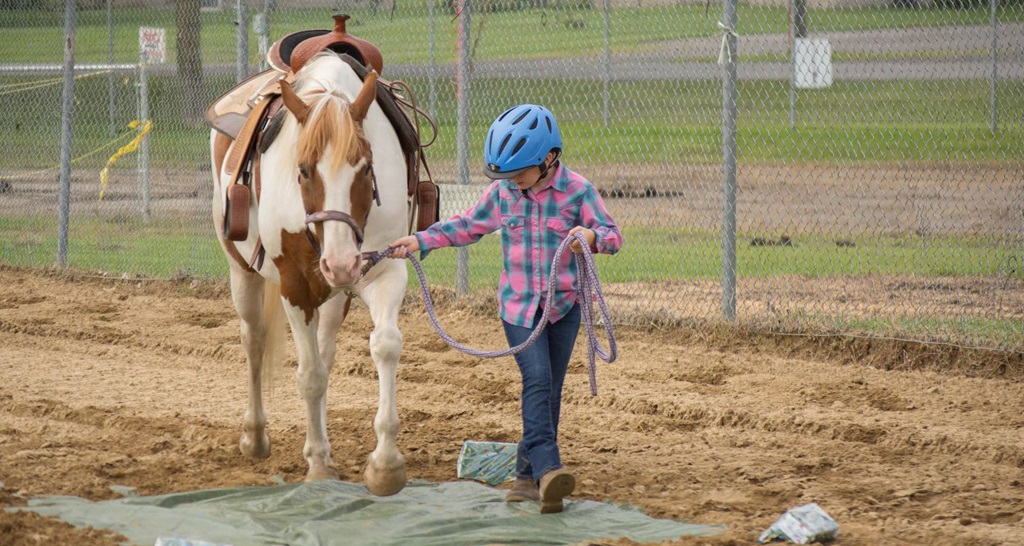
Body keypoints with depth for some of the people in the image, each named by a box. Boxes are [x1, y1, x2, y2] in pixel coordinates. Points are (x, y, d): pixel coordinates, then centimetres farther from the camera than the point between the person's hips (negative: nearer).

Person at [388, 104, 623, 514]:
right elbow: (467, 226, 13)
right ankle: (547, 470, -28)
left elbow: (612, 236, -9)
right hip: (518, 306, 0)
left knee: (550, 389, 5)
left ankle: (528, 475, 14)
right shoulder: (502, 194, 0)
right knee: (537, 379, -16)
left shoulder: (578, 192, -8)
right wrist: (421, 241, 4)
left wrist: (592, 236, -32)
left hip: (564, 306, 0)